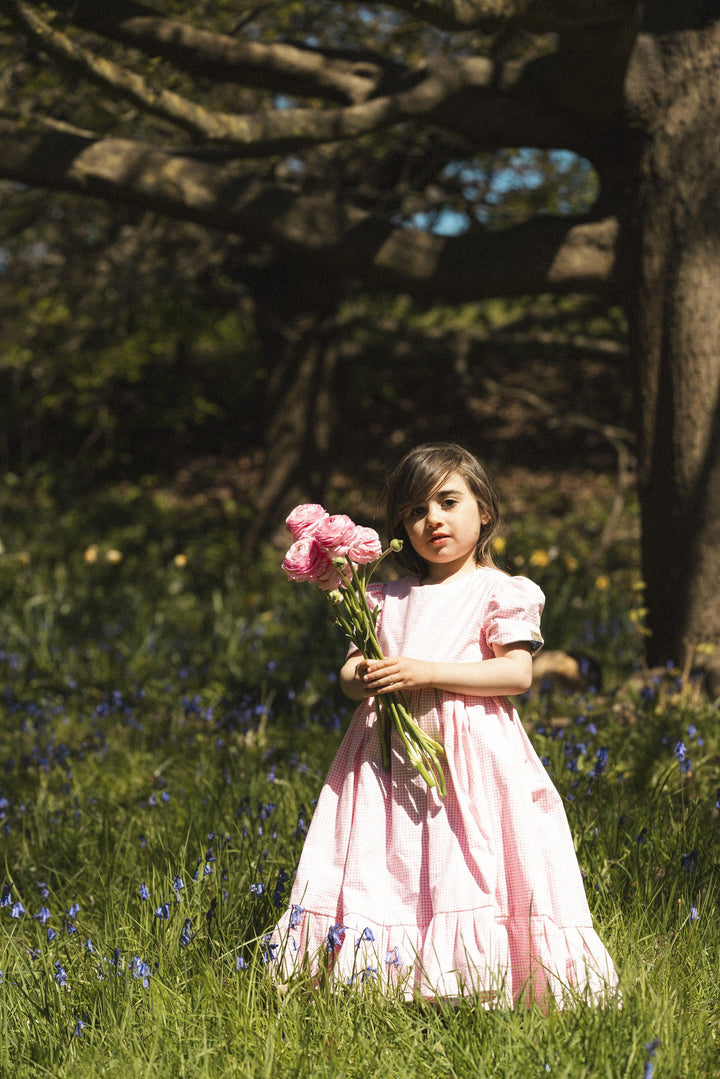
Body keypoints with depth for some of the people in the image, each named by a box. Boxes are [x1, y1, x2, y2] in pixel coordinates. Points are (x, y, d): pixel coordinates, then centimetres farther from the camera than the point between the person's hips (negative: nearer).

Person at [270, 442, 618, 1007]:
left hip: (471, 756, -4)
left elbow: (517, 673, -8)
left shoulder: (498, 593, 3)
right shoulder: (388, 599, 18)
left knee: (465, 874, -14)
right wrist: (362, 679, -7)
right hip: (390, 753, 5)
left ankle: (476, 988, -9)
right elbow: (349, 672, 19)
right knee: (385, 873, -4)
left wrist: (428, 673, -14)